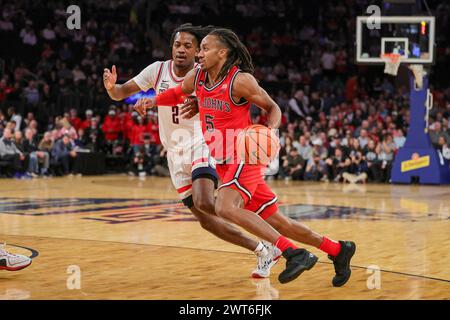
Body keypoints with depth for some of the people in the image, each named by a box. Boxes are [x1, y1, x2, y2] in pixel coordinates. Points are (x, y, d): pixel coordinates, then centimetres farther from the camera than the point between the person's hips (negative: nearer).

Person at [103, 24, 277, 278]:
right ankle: (263, 251, 14)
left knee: (204, 203, -29)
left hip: (201, 144, -5)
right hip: (176, 153, 5)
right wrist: (111, 86, -22)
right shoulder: (158, 70, -1)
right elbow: (120, 94, 1)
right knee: (205, 219, 2)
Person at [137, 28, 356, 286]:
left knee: (226, 207, -30)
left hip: (245, 158, -7)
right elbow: (179, 93, 24)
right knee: (276, 221, 10)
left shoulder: (241, 80, -16)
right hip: (225, 162, 7)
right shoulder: (197, 76, 3)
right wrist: (153, 101, 5)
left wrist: (270, 130, -25)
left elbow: (272, 107, -5)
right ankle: (338, 250, 24)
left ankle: (294, 254, -27)